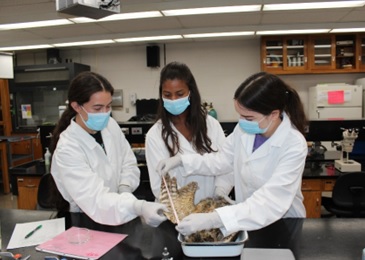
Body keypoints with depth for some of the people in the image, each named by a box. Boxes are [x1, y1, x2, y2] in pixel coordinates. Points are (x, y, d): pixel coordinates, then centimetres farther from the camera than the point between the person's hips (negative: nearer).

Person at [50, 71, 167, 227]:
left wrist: (125, 187, -10)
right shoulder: (67, 149, -20)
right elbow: (95, 200, -29)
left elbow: (128, 163, 10)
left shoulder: (111, 125, -2)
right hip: (87, 222, -5)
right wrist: (139, 207, -44)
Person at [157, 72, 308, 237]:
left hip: (284, 225, -3)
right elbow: (221, 160, 6)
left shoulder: (294, 146, -23)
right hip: (247, 220, 3)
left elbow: (270, 203, -32)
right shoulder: (245, 128, -8)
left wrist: (212, 220, -41)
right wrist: (181, 160, -6)